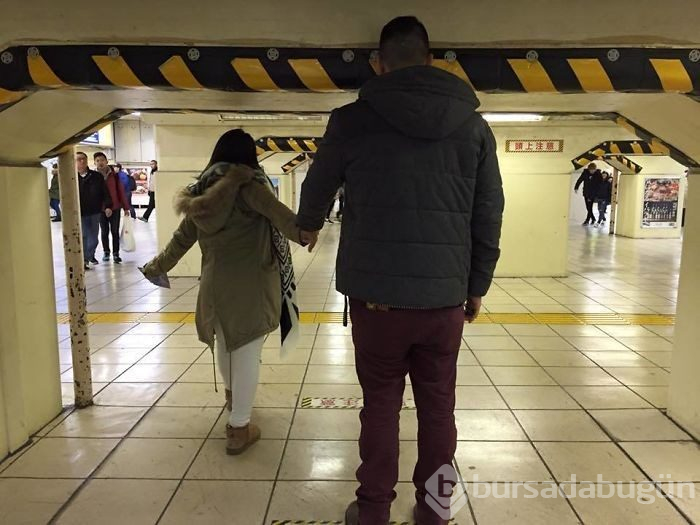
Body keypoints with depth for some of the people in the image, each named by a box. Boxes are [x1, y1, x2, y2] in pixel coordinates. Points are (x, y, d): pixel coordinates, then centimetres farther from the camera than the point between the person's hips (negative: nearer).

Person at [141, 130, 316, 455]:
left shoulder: (202, 191, 11)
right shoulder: (247, 183, -6)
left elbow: (182, 238, 18)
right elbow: (273, 210, -27)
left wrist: (158, 267, 33)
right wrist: (300, 231, -44)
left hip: (214, 281, 6)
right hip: (251, 281, -6)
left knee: (225, 342, 24)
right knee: (247, 351, 0)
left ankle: (232, 395, 48)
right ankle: (239, 428, 5)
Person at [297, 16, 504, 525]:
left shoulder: (353, 120, -1)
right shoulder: (473, 123, 4)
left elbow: (316, 192, 14)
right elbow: (488, 216, 5)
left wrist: (308, 226, 36)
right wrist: (477, 286, 16)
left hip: (377, 294, -1)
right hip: (445, 296, 2)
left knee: (381, 403, 12)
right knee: (438, 404, 15)